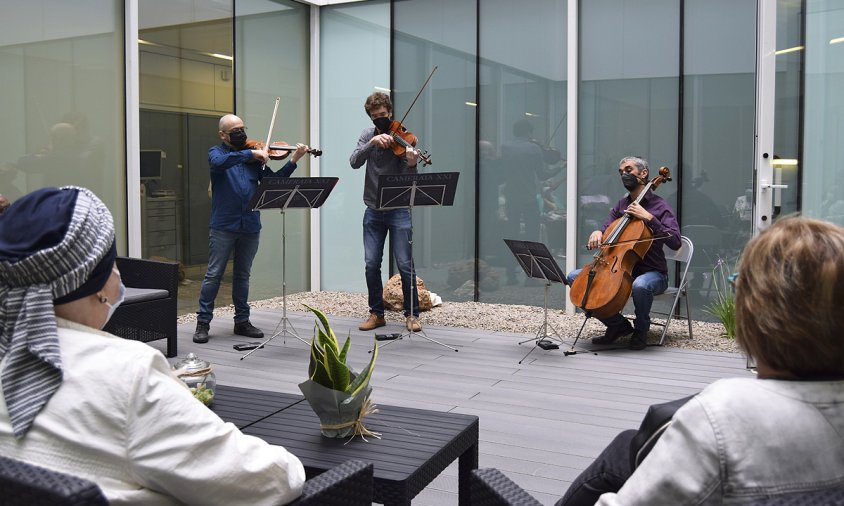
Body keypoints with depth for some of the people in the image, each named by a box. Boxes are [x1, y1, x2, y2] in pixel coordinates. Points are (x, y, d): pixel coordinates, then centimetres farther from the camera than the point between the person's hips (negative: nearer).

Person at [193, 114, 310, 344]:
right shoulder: (216, 152, 3)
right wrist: (250, 154, -25)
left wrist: (293, 161, -5)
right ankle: (203, 322, 6)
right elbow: (219, 163, -22)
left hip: (250, 226, 4)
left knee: (242, 275, 13)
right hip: (223, 225, -4)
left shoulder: (255, 157, 12)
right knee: (213, 274, -1)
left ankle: (242, 321, 22)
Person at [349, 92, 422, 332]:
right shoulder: (368, 134, 7)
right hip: (373, 211, 3)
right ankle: (376, 313, 16)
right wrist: (372, 142, -23)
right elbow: (354, 162, -9)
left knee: (405, 264, -5)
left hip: (398, 211, -3)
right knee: (371, 264, 2)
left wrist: (412, 164, -33)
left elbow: (407, 179, -12)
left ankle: (412, 314, 8)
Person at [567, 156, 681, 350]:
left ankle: (641, 330, -8)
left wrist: (649, 218, -24)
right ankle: (618, 325, 0)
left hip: (652, 272, -6)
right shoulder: (621, 206, 13)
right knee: (575, 277, -8)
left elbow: (675, 243, -18)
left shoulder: (659, 206, -6)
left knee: (640, 285, -42)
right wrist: (597, 233, -12)